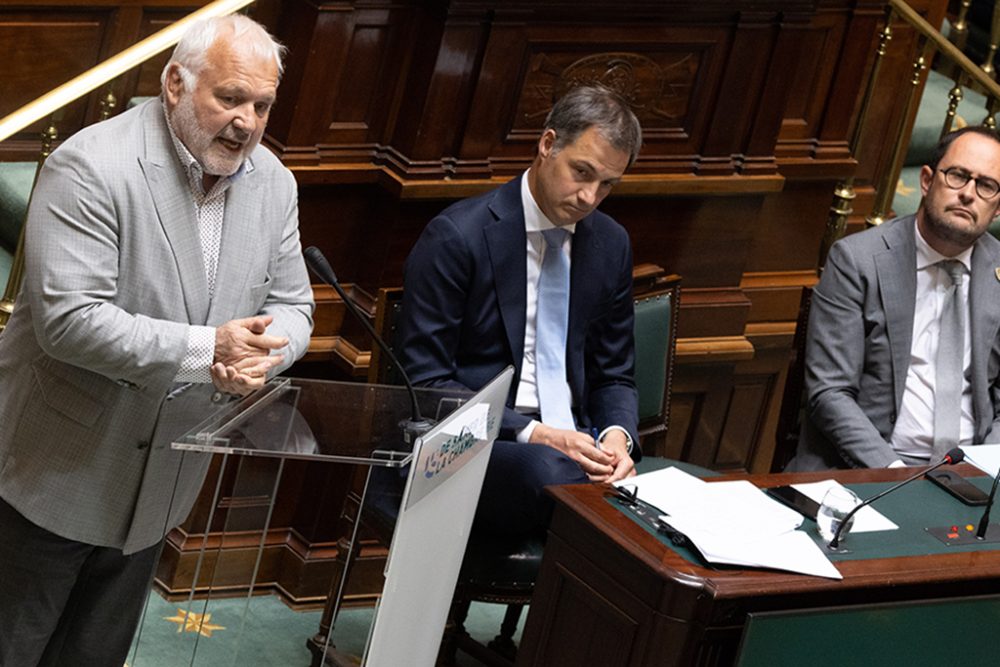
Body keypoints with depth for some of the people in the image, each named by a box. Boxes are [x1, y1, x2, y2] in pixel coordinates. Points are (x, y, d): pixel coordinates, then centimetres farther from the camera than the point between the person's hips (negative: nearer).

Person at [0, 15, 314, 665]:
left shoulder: (273, 183, 0)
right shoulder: (91, 166, -22)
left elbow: (291, 305, 7)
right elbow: (69, 320, -29)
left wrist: (263, 353, -17)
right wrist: (205, 350, -30)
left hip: (161, 487, 6)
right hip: (60, 471, -6)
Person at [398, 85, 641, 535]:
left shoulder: (611, 245, 11)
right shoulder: (456, 236, -8)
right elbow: (424, 382, -10)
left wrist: (616, 436, -6)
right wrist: (533, 435, -19)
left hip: (573, 439, 5)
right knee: (550, 472, -39)